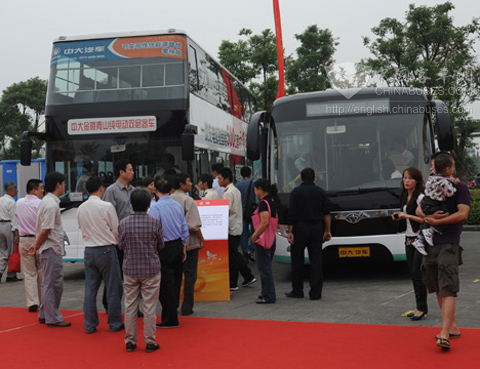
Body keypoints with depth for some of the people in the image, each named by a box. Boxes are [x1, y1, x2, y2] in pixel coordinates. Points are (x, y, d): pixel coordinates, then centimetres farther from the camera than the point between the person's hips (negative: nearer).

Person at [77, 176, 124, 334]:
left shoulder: (81, 209, 4)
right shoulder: (107, 206, -13)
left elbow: (84, 230, 13)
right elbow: (116, 230, -6)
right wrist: (117, 243, 14)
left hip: (89, 251, 5)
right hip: (106, 250, -5)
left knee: (90, 289, 10)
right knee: (113, 289, 5)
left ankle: (90, 325, 15)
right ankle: (115, 324, 12)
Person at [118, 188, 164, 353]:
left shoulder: (124, 223, -6)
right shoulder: (155, 222, -11)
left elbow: (121, 245, 6)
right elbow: (160, 246, 1)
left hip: (130, 270, 2)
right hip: (151, 269, -2)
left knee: (130, 306, 11)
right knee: (149, 307, 5)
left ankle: (130, 341, 18)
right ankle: (150, 342, 12)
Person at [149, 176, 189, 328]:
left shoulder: (156, 207, -15)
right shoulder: (178, 205, 4)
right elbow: (185, 228, 9)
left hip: (164, 248, -6)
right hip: (178, 246, 6)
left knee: (166, 284, 1)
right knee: (175, 281, 15)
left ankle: (170, 320, 7)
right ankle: (171, 313, 26)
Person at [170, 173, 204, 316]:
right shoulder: (188, 201, -14)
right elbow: (194, 225, -17)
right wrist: (201, 238, -5)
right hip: (189, 242, -6)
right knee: (190, 275, 4)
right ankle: (187, 307, 6)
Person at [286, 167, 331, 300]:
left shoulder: (296, 192, -3)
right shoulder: (321, 192, 6)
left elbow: (292, 214, -9)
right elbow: (326, 214, 5)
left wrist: (290, 232, -8)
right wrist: (327, 231, 10)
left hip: (300, 229, -2)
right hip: (316, 229, 2)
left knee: (297, 260, 8)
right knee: (316, 261, 3)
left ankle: (297, 290, 13)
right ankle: (316, 293, 2)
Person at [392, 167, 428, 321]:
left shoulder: (420, 197, -12)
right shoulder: (405, 197, 13)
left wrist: (407, 215, -19)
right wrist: (399, 216, 5)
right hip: (409, 238, 8)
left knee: (417, 272, -9)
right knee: (412, 273, 8)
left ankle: (422, 308, 0)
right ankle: (419, 307, 14)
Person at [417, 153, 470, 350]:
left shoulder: (460, 187, -2)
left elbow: (462, 214, -12)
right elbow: (419, 210, 9)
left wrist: (437, 221, -16)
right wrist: (429, 215, -12)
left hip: (448, 245, -7)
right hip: (430, 243, 7)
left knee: (447, 291, -13)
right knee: (439, 290, 12)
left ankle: (444, 335, -18)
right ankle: (453, 327, 24)